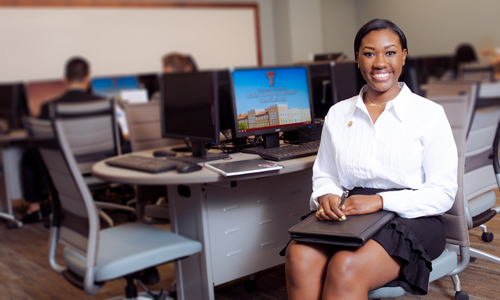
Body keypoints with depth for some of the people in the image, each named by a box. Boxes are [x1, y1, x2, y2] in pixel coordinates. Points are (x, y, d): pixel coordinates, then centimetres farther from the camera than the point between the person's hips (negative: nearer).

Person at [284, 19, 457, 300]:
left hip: (410, 218, -3)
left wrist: (381, 200, -16)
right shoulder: (338, 114, 15)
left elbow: (443, 193, -3)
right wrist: (326, 196, -5)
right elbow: (324, 175, 20)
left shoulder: (429, 113, 3)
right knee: (299, 256, -30)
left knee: (346, 267, -34)